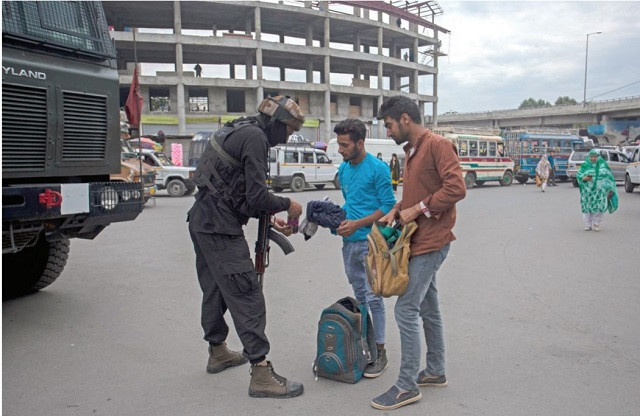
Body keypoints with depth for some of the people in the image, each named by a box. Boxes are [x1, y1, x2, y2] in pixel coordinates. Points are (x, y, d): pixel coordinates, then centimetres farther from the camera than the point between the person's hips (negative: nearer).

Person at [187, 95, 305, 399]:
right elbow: (257, 196, -19)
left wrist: (270, 220, 14)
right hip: (220, 228, -11)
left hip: (201, 220, 11)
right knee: (247, 295, -7)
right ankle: (261, 373, -3)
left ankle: (218, 353, 38)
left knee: (214, 289, 21)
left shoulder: (239, 132, 17)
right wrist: (287, 205, -2)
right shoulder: (255, 138, -13)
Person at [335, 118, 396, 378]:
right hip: (349, 241, 7)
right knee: (359, 295, 15)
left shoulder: (378, 169, -11)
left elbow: (388, 206, -12)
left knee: (373, 297, -3)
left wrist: (357, 224, -18)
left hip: (370, 241, -7)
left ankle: (380, 352, 7)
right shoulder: (343, 169, 11)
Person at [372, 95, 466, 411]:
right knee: (428, 309, 16)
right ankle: (436, 372, 30)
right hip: (418, 241, 10)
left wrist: (416, 210, -19)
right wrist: (397, 210, 3)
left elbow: (456, 188, -22)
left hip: (430, 241, -10)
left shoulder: (438, 145, -13)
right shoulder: (411, 151, 16)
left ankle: (407, 386, 1)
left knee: (406, 309, -9)